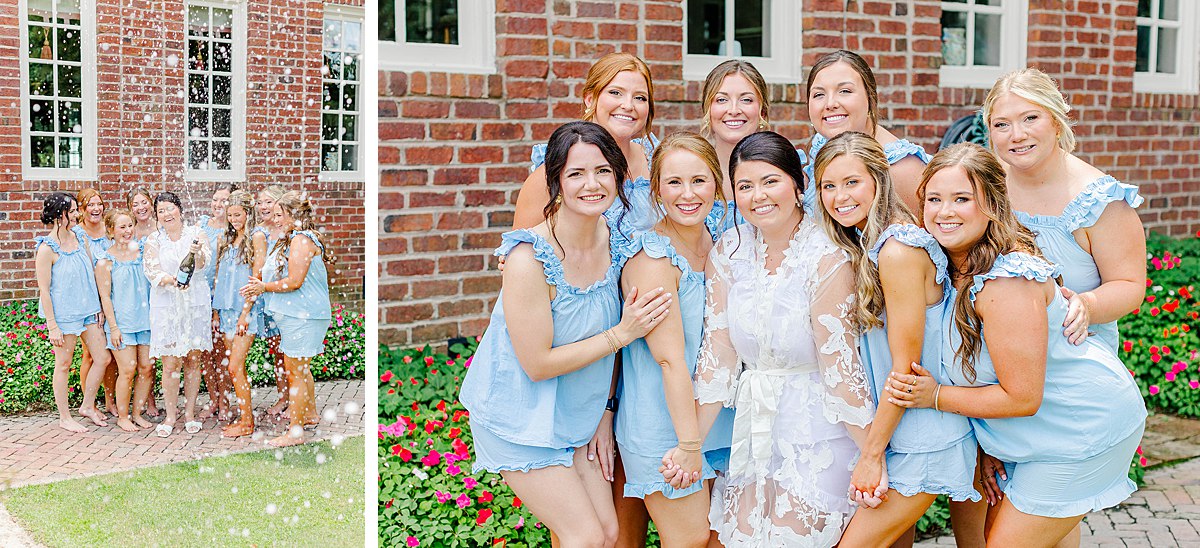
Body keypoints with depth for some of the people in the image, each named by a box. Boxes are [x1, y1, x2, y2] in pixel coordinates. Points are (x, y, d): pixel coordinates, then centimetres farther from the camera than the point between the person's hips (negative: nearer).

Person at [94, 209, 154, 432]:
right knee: (128, 369, -7)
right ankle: (122, 416, 9)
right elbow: (105, 296, -5)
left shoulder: (140, 251, 9)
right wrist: (113, 327, -10)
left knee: (147, 367, 2)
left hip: (144, 319, 5)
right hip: (121, 321, -5)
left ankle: (137, 413, 17)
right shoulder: (106, 260, -4)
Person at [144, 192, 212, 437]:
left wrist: (196, 253, -37)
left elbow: (204, 262, -13)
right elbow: (151, 271, -5)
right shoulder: (154, 240, 5)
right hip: (166, 305, 0)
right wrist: (172, 280, -25)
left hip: (196, 303, 0)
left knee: (193, 360, 5)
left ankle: (189, 413, 16)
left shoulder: (196, 233, 3)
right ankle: (171, 415, 8)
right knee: (171, 362, -4)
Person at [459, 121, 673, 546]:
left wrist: (604, 412, 5)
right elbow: (538, 364, -22)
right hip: (523, 416, -6)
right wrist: (623, 334, -21)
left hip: (579, 415, 6)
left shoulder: (616, 241, -6)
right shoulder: (529, 258, -26)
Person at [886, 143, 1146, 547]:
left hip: (1084, 434, -9)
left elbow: (1023, 398, -27)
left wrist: (935, 396, -18)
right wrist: (987, 444, 2)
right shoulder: (957, 266, -2)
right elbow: (981, 362, 8)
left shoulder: (1006, 282, -30)